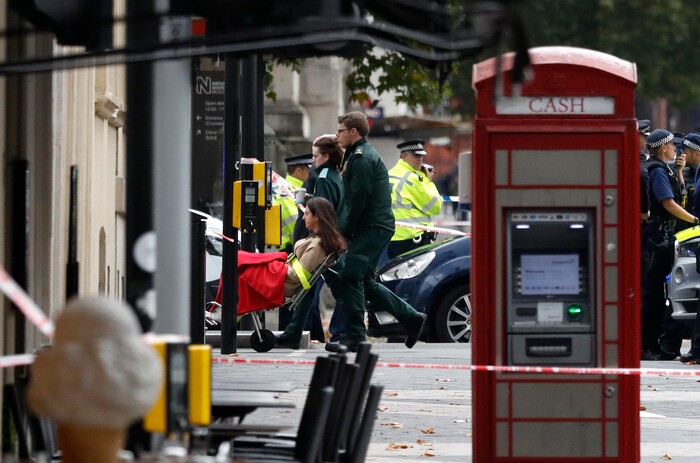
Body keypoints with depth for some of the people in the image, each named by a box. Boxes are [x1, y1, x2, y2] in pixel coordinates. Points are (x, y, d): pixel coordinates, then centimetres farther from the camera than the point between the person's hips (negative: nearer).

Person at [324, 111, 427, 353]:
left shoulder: (362, 158, -13)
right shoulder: (359, 154, 21)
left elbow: (359, 201, -18)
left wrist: (345, 233, -11)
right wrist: (345, 231, 14)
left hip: (373, 227, -11)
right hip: (377, 227, 11)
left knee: (350, 277, -13)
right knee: (364, 281, 13)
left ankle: (355, 336, -14)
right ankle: (411, 318, 17)